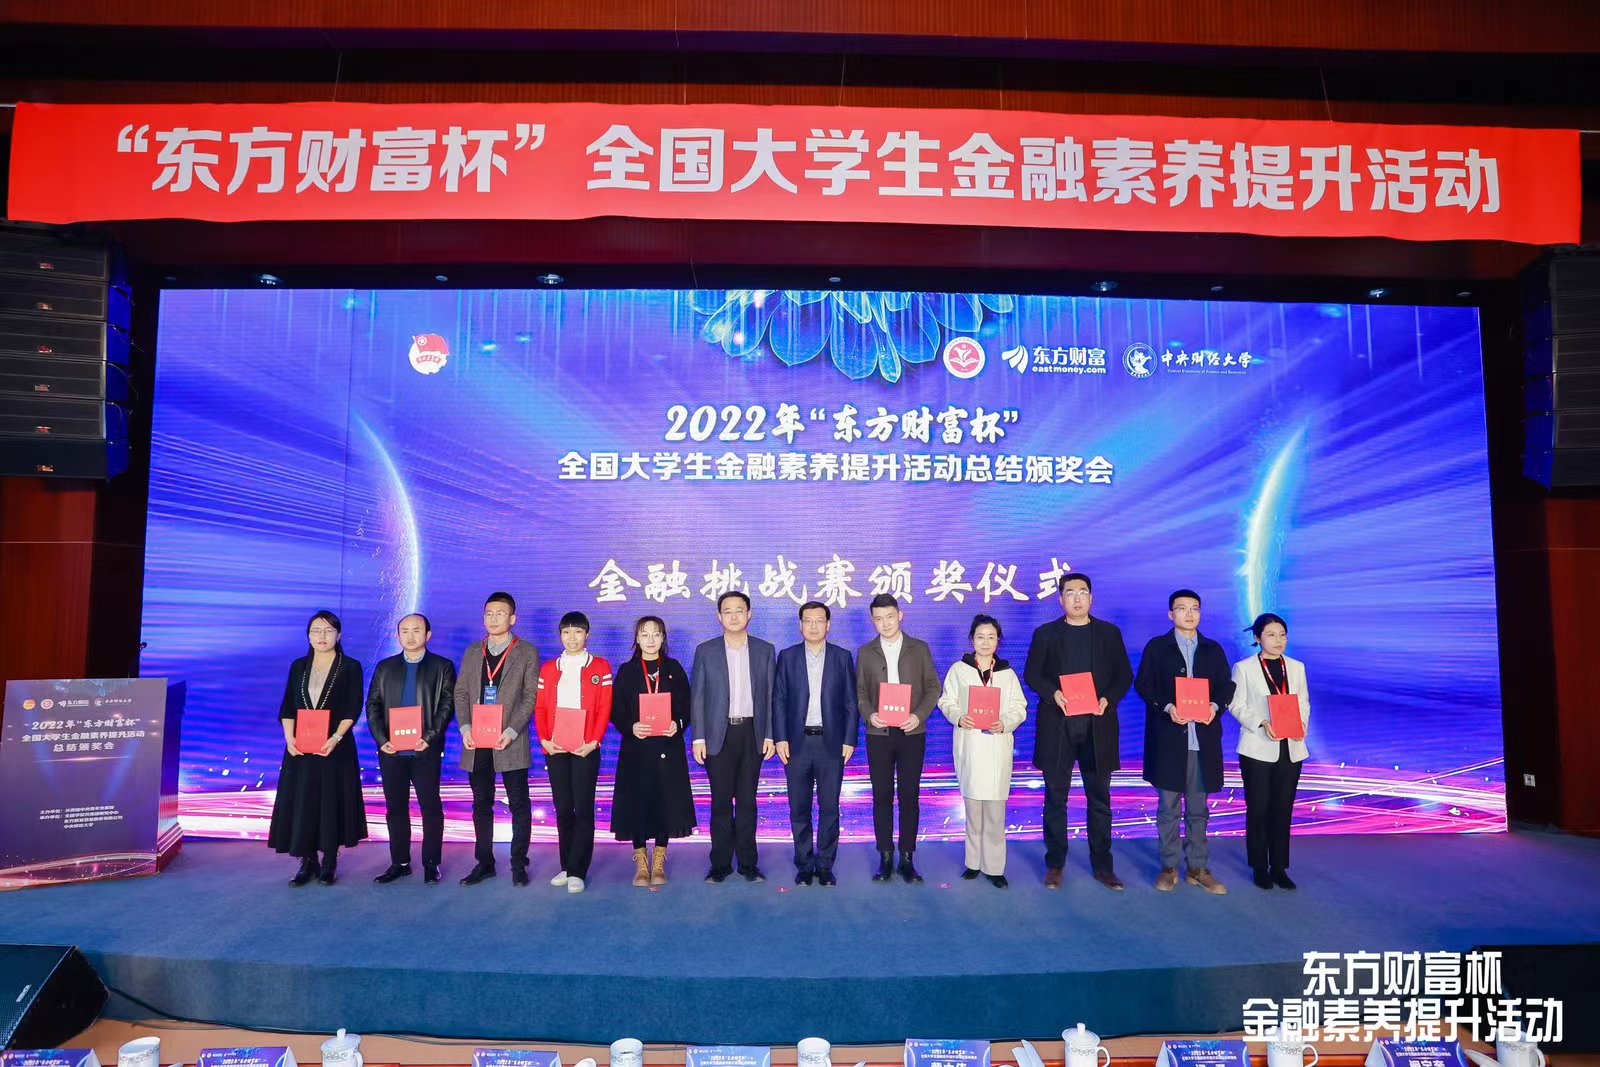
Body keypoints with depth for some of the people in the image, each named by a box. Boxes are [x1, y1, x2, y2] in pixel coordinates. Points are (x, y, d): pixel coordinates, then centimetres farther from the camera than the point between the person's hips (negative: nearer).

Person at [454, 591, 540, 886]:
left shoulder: (527, 652, 1)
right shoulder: (472, 651, 13)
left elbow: (530, 696, -4)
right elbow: (461, 692, 10)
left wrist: (511, 732, -15)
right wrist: (465, 728, -5)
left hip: (510, 741, -4)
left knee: (519, 804, 1)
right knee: (481, 804, 11)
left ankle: (519, 864, 10)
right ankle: (484, 862, 20)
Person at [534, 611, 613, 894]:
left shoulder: (600, 667, 4)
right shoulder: (548, 669, 12)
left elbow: (604, 709, -2)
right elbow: (540, 708, 7)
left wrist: (593, 741, -13)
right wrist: (544, 739, -6)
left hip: (585, 748, -3)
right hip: (555, 748, 3)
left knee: (583, 807, -3)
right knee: (562, 807, 7)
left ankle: (577, 871, 1)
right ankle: (566, 867, 16)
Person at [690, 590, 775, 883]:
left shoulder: (764, 650, 6)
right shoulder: (705, 651, 3)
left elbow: (770, 695, 6)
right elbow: (697, 696, 2)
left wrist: (769, 735, 1)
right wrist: (698, 738, -4)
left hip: (752, 733, 1)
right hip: (719, 735, -1)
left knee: (747, 800, 7)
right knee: (721, 801, 3)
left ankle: (747, 862, 16)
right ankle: (720, 864, 12)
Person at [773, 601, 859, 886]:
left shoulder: (842, 657, 5)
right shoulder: (787, 657, 5)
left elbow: (850, 702, 4)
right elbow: (778, 700, 4)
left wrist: (849, 740, -2)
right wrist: (780, 738, -4)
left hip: (831, 742, 0)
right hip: (797, 743, 0)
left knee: (829, 807, 4)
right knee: (799, 808, 6)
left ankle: (825, 866, 15)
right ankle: (804, 865, 17)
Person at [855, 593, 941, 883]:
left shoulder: (920, 649, 4)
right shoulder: (865, 652, 7)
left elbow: (933, 688, 3)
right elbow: (860, 691, 6)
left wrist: (919, 715, -12)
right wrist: (869, 714, -12)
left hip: (912, 733, -1)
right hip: (878, 734, 1)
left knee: (909, 795, 2)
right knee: (882, 795, 4)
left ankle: (907, 858, 11)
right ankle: (885, 857, 13)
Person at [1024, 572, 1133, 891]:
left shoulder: (1110, 633, 9)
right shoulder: (1045, 634, 7)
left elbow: (1124, 675, 7)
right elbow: (1031, 673, 4)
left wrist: (1108, 699, -10)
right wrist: (1053, 693, -14)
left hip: (1097, 726, 1)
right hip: (1056, 726, -1)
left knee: (1099, 799, 7)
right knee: (1055, 798, 5)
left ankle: (1102, 865, 17)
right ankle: (1054, 864, 15)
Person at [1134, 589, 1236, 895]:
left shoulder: (1213, 649, 13)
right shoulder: (1156, 647, 5)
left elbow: (1226, 684, 10)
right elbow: (1143, 684, -1)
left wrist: (1215, 705, -11)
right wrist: (1167, 707, -16)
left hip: (1203, 740, 2)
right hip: (1167, 739, -2)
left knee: (1198, 809, 9)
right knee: (1168, 807, 4)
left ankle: (1198, 868, 18)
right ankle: (1169, 867, 14)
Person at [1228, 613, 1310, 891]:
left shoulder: (1297, 667, 11)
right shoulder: (1243, 668, -1)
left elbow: (1304, 704, 10)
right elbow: (1236, 705, -3)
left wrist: (1301, 725, -9)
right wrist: (1261, 723, -18)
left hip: (1290, 748, 3)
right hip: (1258, 749, -3)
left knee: (1283, 809, 6)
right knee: (1258, 808, 3)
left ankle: (1279, 867, 16)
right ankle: (1259, 868, 14)